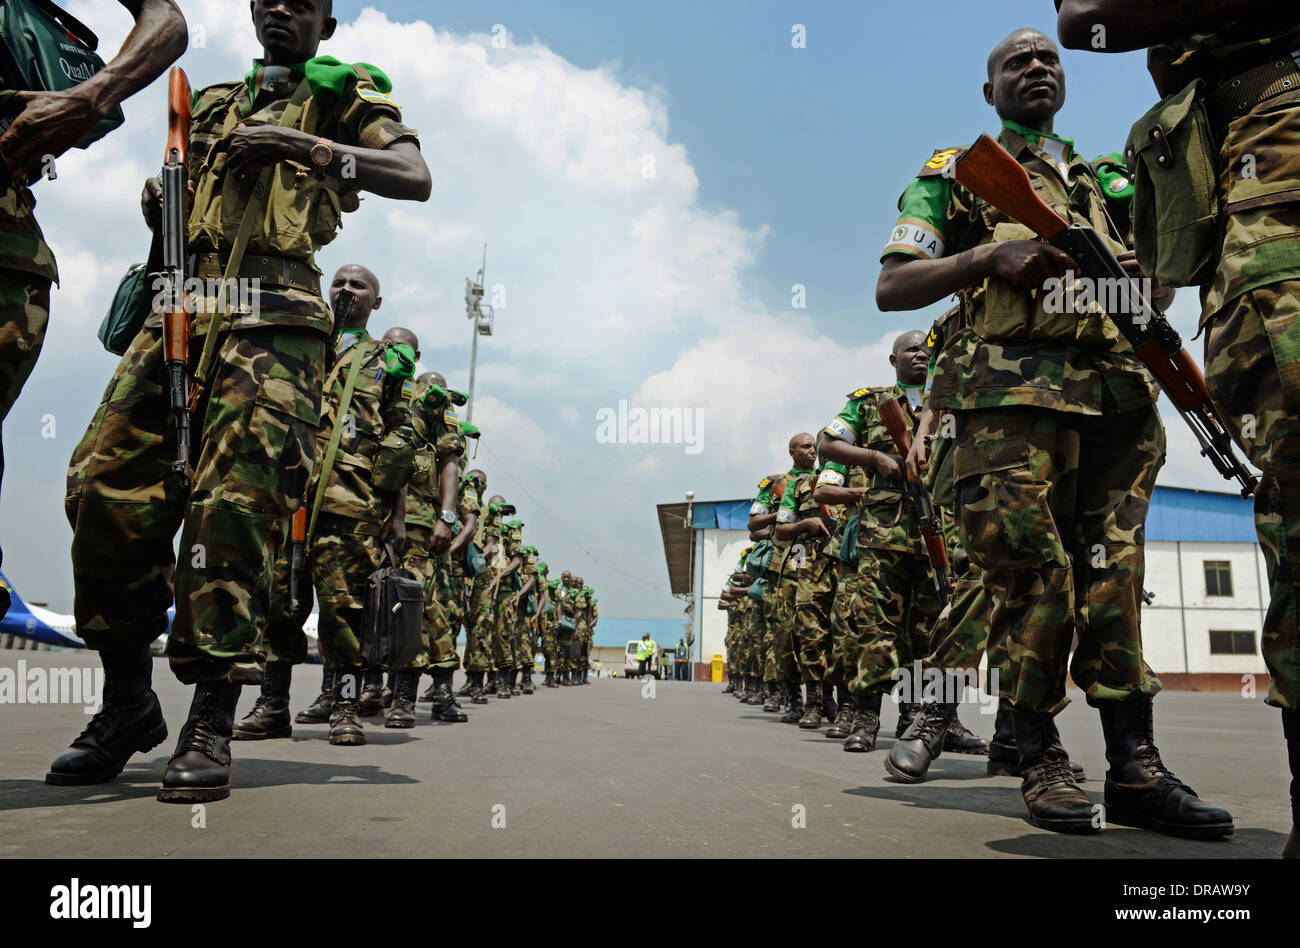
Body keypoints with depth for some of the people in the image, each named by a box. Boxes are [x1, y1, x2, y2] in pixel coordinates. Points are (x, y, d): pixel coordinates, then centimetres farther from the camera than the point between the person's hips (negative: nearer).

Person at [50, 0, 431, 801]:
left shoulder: (345, 96, 14)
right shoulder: (214, 104, 30)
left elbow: (415, 178, -5)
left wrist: (300, 143, -14)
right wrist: (161, 207, 10)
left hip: (272, 319, -5)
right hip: (182, 307, 6)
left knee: (234, 502, -17)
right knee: (104, 484, -6)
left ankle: (211, 726, -13)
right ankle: (128, 700, 7)